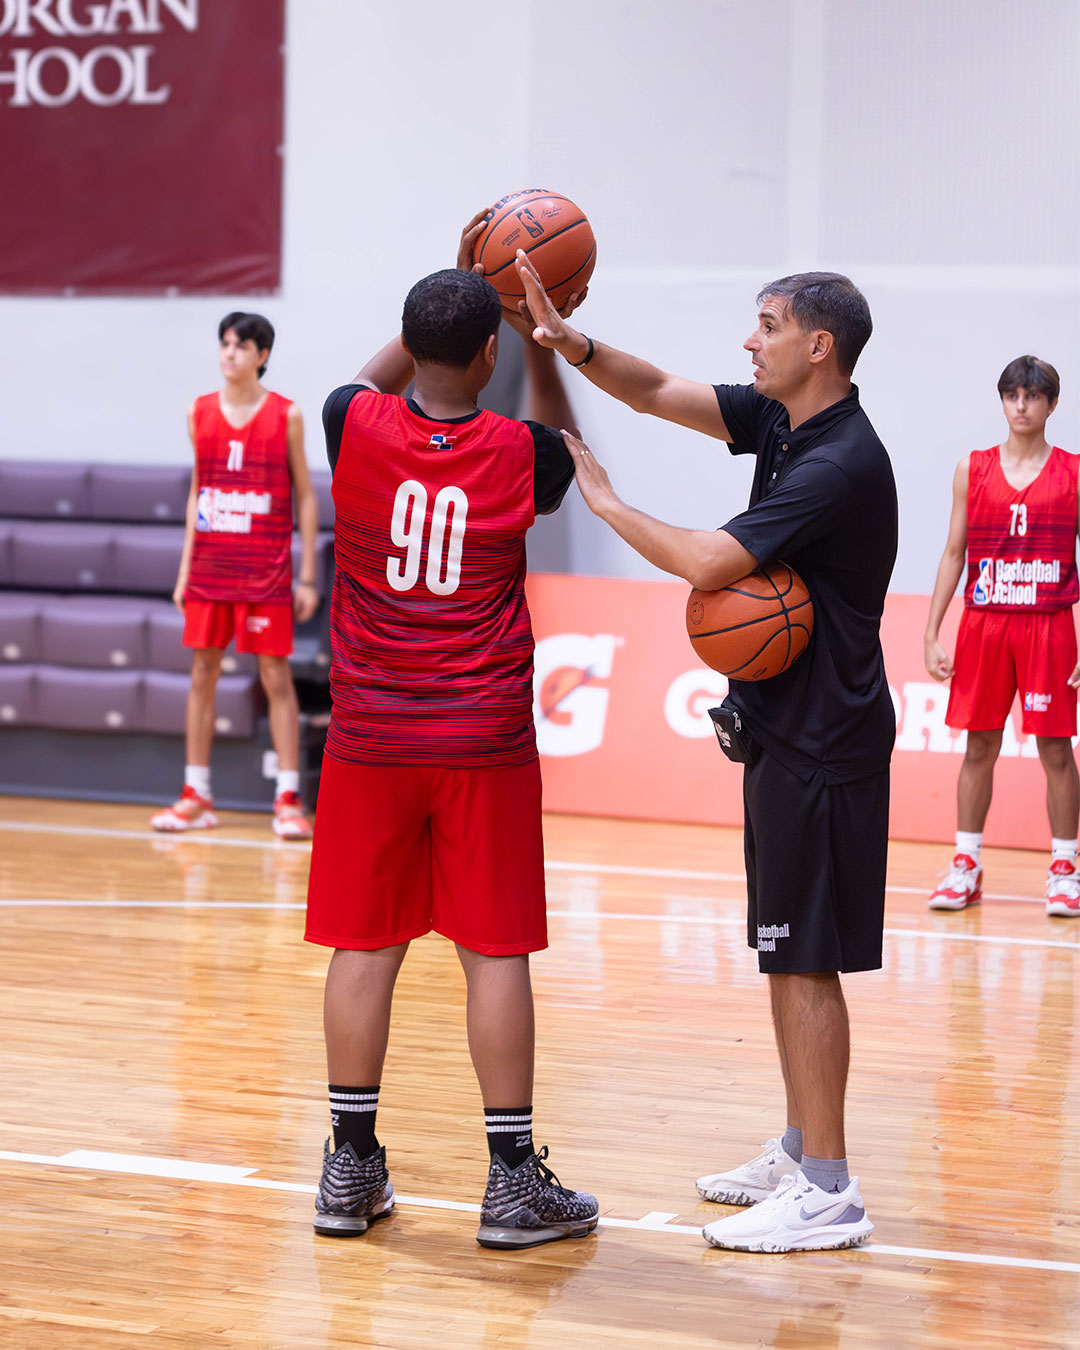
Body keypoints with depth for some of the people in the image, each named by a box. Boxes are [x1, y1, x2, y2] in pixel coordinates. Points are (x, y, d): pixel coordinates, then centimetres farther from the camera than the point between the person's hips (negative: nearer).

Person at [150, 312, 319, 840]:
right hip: (209, 569, 3)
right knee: (202, 673, 5)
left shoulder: (286, 416, -2)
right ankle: (196, 796, 13)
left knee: (276, 677, -2)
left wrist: (307, 576, -3)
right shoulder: (200, 413, 7)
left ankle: (288, 799, 1)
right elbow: (196, 491, 14)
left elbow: (304, 496, 1)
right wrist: (185, 566, 9)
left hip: (266, 573, -3)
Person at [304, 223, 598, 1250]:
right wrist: (539, 335, 21)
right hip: (485, 742, -2)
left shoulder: (355, 429, -5)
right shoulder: (517, 456, -7)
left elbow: (378, 375, 21)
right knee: (495, 951, 3)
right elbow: (562, 453, 20)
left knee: (364, 945, 8)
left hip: (370, 737, 2)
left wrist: (455, 290, 24)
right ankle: (513, 1182, 6)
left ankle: (350, 1167, 14)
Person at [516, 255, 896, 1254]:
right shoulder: (780, 420, 8)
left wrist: (604, 500, -12)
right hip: (785, 725, 10)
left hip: (823, 742, -10)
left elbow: (706, 562, -25)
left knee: (805, 961, -7)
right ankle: (801, 1154, 26)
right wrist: (568, 341, -6)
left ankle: (829, 1193, -3)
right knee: (785, 954, 15)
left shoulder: (841, 464, -21)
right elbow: (658, 393, 11)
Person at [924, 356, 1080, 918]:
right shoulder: (973, 470, 6)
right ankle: (965, 867, 12)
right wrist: (932, 633, 3)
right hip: (983, 623, 2)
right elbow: (953, 554, 9)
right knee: (979, 746, 5)